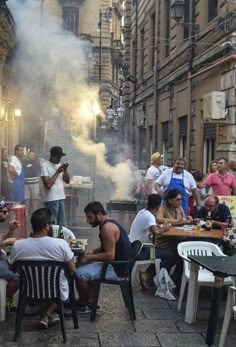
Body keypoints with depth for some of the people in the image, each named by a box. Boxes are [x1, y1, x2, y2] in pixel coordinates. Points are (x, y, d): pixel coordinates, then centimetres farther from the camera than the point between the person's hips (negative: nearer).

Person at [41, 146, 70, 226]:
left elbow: (67, 181, 10)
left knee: (62, 224, 10)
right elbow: (48, 184, -21)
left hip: (61, 198, 7)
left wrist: (65, 170, -6)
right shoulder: (45, 165, -12)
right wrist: (58, 172, -17)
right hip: (51, 200, -7)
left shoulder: (59, 165, 12)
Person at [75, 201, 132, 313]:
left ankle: (84, 305, 11)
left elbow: (110, 255, -26)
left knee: (78, 273, -11)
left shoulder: (107, 227, -22)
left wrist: (89, 258, -17)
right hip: (118, 264, 11)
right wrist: (91, 253, 6)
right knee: (85, 267, 22)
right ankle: (90, 301, 20)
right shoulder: (109, 223, 10)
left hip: (116, 269, -11)